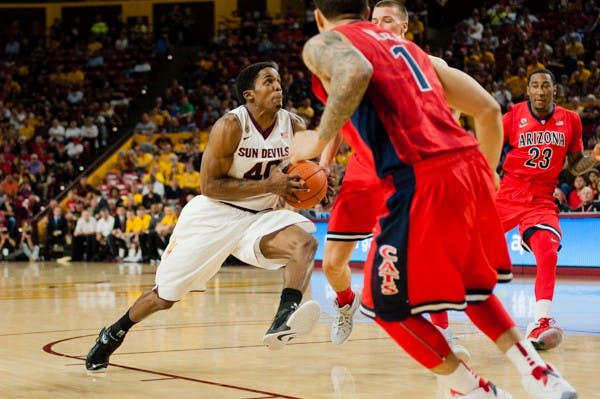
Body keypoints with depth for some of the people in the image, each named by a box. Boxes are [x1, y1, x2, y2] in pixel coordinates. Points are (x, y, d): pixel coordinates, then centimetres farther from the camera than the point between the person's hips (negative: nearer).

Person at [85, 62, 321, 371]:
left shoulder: (294, 127, -6)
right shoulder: (230, 126, -19)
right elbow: (210, 185, -20)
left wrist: (296, 187, -13)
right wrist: (268, 186, -26)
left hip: (258, 217, 4)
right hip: (213, 215, -4)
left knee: (305, 242, -27)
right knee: (165, 295, 6)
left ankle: (283, 320, -43)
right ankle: (112, 335, 31)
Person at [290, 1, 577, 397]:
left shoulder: (323, 43, 9)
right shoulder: (406, 46, 27)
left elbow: (356, 73, -19)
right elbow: (488, 109, 22)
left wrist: (319, 141, -10)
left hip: (423, 182, -7)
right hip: (472, 169, 7)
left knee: (388, 305, 14)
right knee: (473, 288, 29)